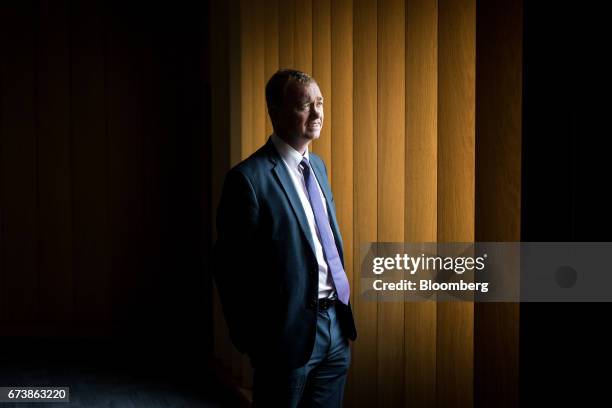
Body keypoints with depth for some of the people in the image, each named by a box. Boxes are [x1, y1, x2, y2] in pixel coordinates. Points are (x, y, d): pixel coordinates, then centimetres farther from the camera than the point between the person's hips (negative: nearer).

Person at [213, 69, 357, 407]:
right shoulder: (249, 178, -17)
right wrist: (250, 340, -8)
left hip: (335, 322, 7)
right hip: (290, 330, -7)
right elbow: (231, 268, -14)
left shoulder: (317, 165, 9)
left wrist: (340, 312, 14)